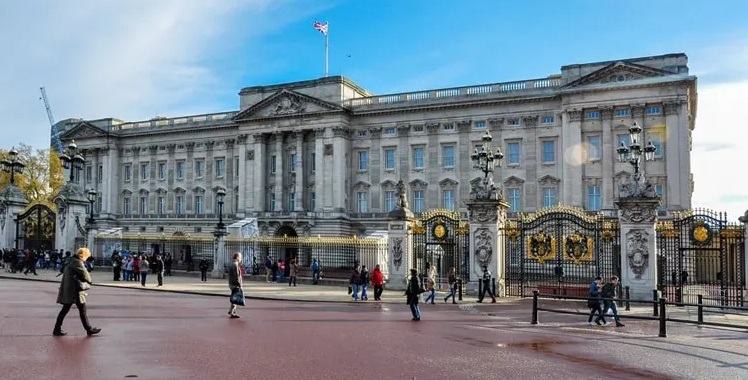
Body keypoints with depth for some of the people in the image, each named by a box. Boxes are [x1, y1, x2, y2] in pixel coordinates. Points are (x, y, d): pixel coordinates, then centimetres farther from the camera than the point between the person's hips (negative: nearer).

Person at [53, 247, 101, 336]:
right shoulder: (78, 262, -14)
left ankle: (57, 329, 14)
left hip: (68, 289, 10)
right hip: (75, 290, -10)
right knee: (82, 310, -2)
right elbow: (85, 275, -15)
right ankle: (89, 329, 5)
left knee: (65, 309, 13)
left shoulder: (72, 261, 17)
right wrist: (88, 281, 5)